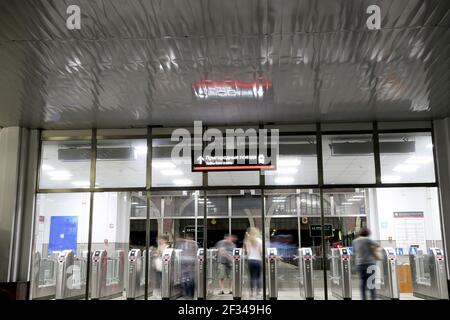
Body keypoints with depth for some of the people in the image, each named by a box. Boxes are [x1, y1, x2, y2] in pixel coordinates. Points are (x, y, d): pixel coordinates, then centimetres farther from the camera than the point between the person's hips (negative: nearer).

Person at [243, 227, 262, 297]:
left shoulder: (247, 241, 3)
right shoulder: (259, 241, -6)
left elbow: (245, 251, 2)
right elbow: (261, 251, -8)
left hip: (250, 260, 2)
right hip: (258, 260, -2)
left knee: (252, 277, 6)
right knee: (258, 277, 7)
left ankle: (252, 291, 3)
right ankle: (258, 291, 5)